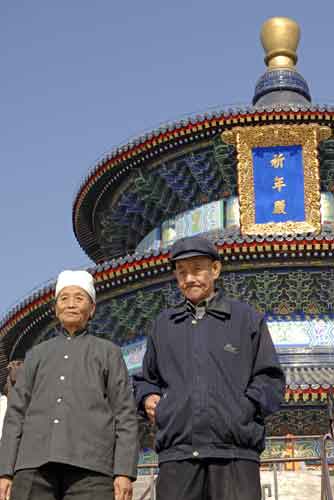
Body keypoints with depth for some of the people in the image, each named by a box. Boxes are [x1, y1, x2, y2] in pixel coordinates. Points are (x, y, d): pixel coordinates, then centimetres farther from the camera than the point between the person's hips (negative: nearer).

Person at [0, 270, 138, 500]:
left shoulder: (109, 353, 17)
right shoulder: (37, 355, 23)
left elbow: (126, 415, 8)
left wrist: (125, 472, -5)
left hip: (90, 466, -2)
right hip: (35, 464, 2)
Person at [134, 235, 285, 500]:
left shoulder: (247, 318, 14)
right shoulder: (164, 324, 22)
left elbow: (270, 379, 9)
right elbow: (147, 379, 29)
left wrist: (245, 408, -6)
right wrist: (147, 398, 8)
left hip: (234, 451, -2)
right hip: (177, 452, 2)